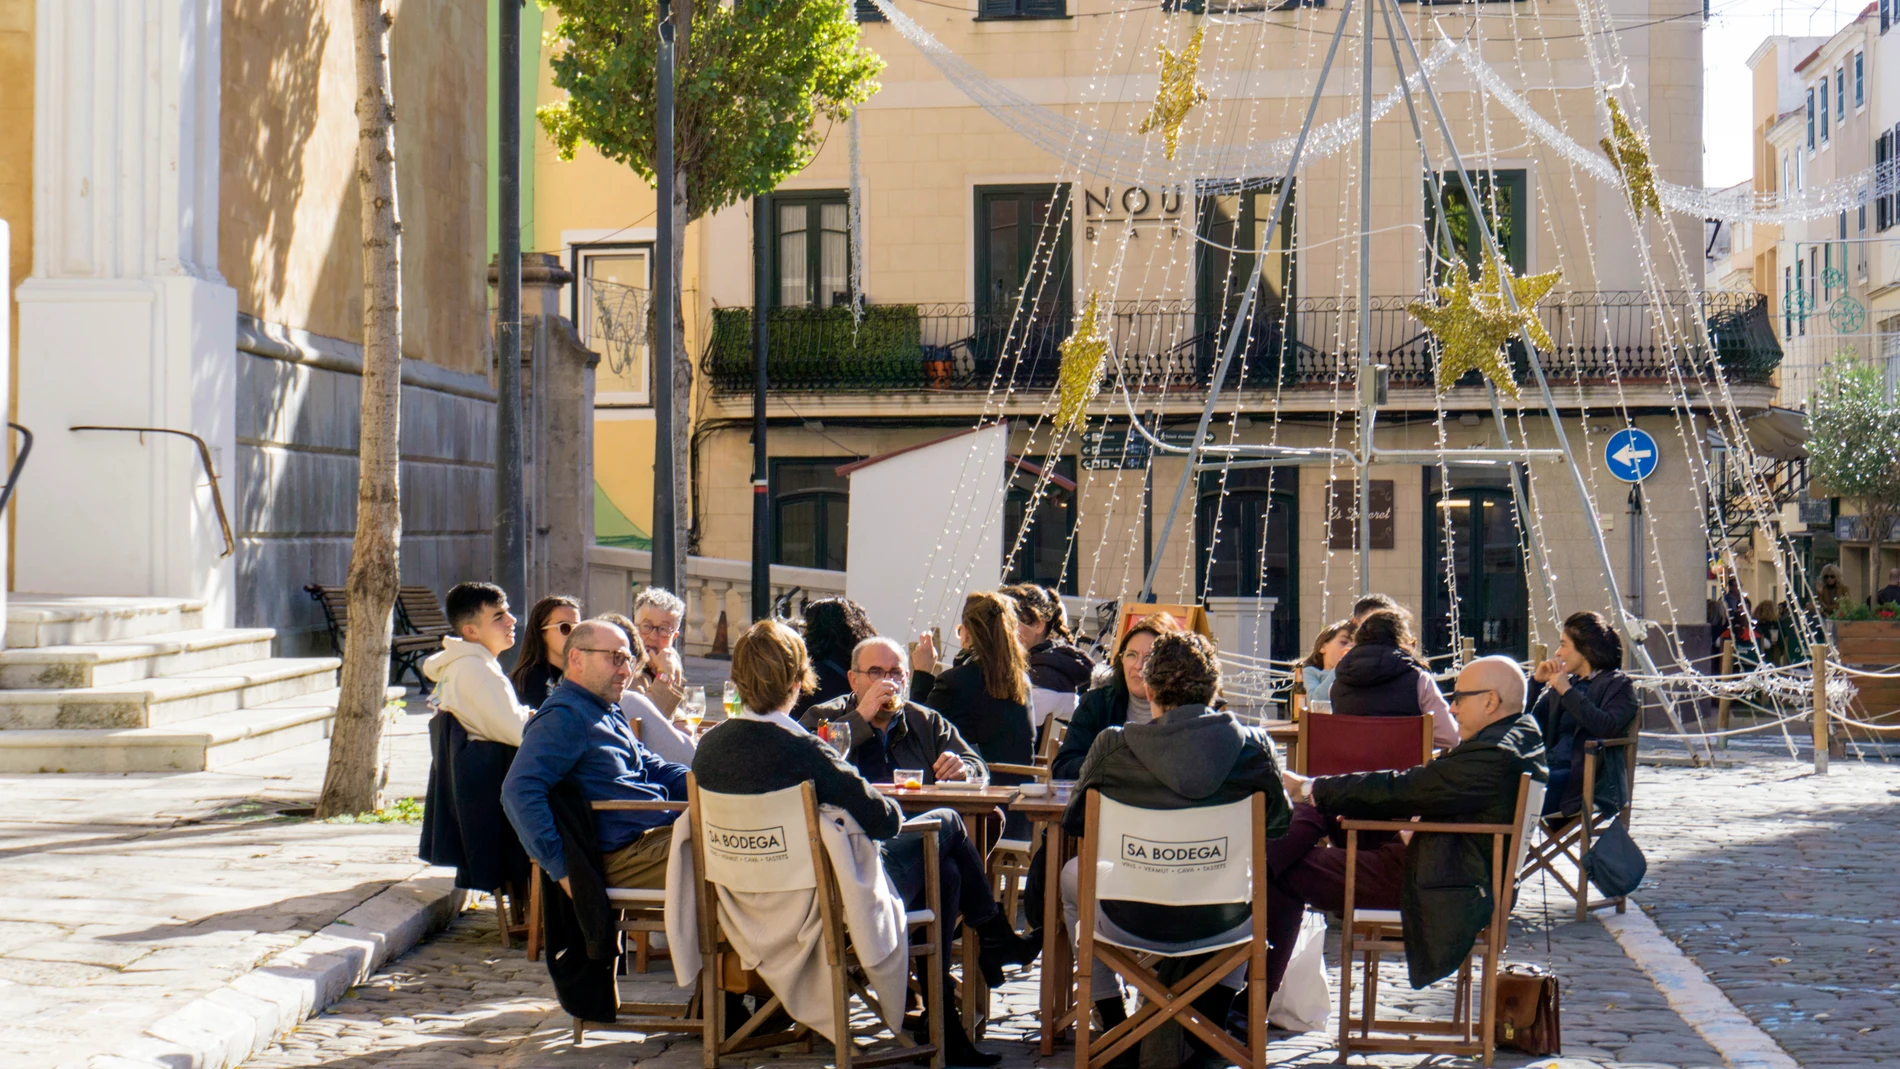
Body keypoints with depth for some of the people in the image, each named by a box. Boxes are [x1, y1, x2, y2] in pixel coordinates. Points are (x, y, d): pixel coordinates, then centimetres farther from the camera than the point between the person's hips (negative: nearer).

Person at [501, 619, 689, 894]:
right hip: (626, 855, -10)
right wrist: (561, 869, -26)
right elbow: (520, 792, -25)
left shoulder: (610, 713, 20)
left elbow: (653, 768, 26)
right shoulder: (563, 718, -14)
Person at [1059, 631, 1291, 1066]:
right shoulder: (1253, 746, -10)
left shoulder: (1113, 746, -14)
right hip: (1220, 921, 1)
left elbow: (1075, 821, 1)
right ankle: (1209, 1024, 37)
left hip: (1134, 923, -1)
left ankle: (1115, 1027, 34)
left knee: (1072, 874, 32)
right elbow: (1277, 821, 7)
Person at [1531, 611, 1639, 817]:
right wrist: (1536, 681, 11)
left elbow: (1609, 727, -14)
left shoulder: (1618, 684, 6)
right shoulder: (1566, 683, 26)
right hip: (1551, 770, 6)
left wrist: (1568, 692, -12)